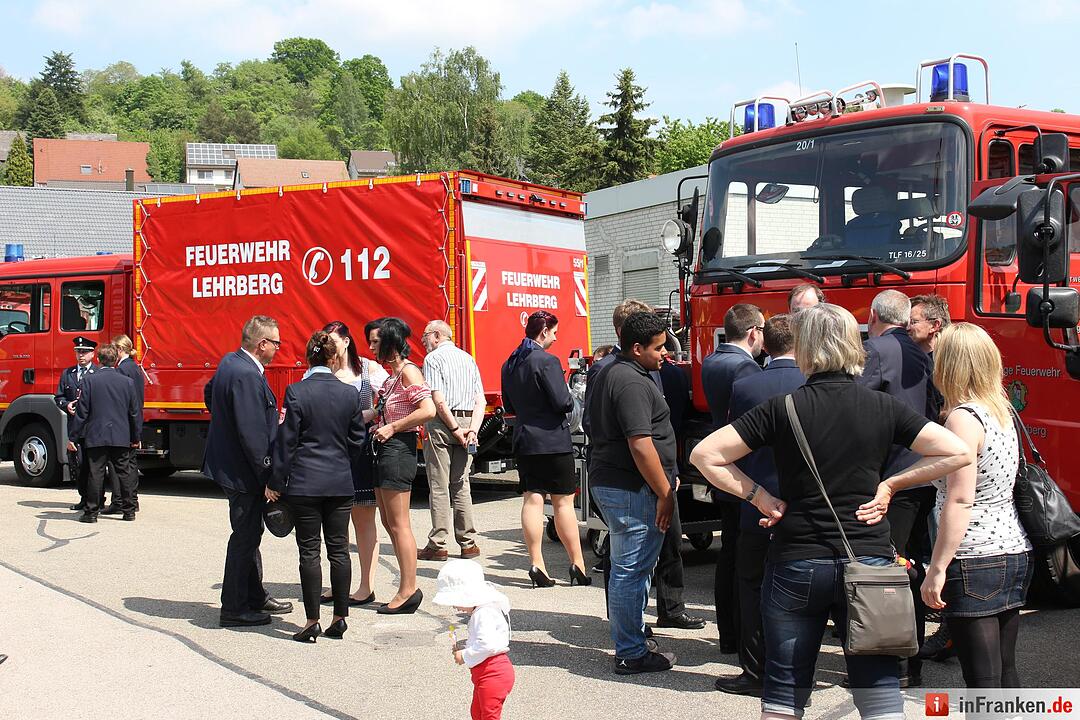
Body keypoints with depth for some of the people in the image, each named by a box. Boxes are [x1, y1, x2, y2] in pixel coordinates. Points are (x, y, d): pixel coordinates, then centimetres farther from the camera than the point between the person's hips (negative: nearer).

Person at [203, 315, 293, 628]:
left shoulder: (229, 362, 6)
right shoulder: (247, 376, -26)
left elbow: (209, 394, 24)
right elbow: (253, 434, -27)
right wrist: (268, 478, -22)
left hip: (226, 460, 11)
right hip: (243, 471, -11)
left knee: (250, 533, 21)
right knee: (245, 537, 1)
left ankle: (256, 598, 34)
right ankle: (234, 610, 11)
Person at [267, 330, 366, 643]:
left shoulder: (296, 392, -8)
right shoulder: (350, 394, 1)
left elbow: (286, 440, -6)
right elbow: (356, 441, 8)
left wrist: (275, 482, 1)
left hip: (304, 483, -3)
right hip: (341, 483, 3)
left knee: (309, 552, 2)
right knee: (339, 550, 9)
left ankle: (312, 621, 5)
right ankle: (340, 617, 13)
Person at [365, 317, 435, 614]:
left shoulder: (408, 371, -13)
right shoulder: (393, 373, 15)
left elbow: (428, 410, -24)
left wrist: (392, 428, -19)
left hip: (399, 448, -10)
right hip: (384, 449, 10)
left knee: (398, 525, -4)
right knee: (389, 522, 13)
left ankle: (408, 591, 3)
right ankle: (408, 587, 19)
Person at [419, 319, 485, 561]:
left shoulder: (433, 358, -4)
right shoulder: (468, 358, 16)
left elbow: (438, 400, -14)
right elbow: (480, 401, 8)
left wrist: (454, 429, -11)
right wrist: (473, 430, -1)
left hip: (442, 423, -6)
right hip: (468, 421, 6)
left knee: (439, 486, -3)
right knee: (461, 485, 10)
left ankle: (437, 545, -2)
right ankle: (468, 543, 10)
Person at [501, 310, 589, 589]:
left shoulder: (510, 364, 9)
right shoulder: (547, 361, -15)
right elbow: (563, 403, -18)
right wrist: (570, 398, 2)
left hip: (524, 440, 7)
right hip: (552, 440, -6)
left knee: (532, 500, 6)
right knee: (563, 503, 1)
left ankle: (537, 565, 5)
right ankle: (578, 566, 7)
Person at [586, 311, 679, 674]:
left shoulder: (609, 373, 16)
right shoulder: (631, 382, -18)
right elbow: (640, 444, -23)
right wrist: (665, 492, -17)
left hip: (607, 481, 11)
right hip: (633, 488, -11)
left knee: (627, 568, 18)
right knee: (631, 571, -4)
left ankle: (630, 638, 28)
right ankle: (631, 654, 3)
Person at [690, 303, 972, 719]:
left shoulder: (782, 409, -6)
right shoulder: (884, 407, -2)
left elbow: (704, 456, -7)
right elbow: (958, 453, -1)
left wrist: (759, 496, -1)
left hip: (795, 565, -1)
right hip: (869, 561, 1)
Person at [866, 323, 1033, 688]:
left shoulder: (964, 418, -16)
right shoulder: (1001, 410, 9)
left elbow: (960, 501, -21)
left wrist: (937, 569, -19)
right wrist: (892, 484, 18)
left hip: (976, 561, -9)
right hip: (1015, 553, 9)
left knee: (982, 681, -4)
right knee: (1005, 671, 16)